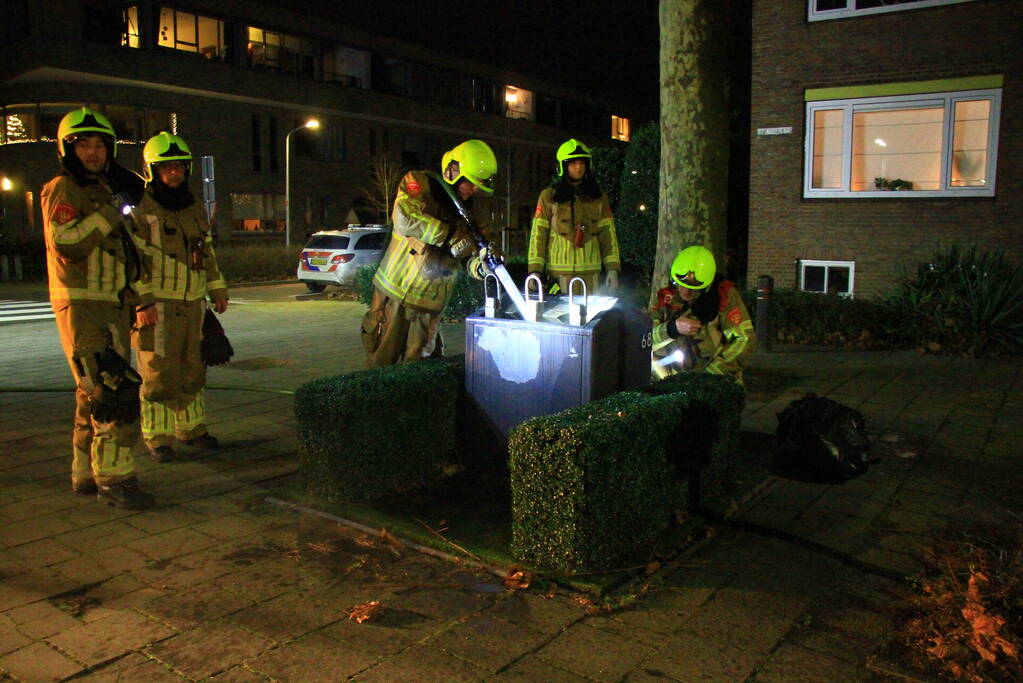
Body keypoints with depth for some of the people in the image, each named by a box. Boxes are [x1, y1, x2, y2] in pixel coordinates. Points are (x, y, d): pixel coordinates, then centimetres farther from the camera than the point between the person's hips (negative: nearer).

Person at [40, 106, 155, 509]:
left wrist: (143, 299, 22)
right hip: (82, 307, -9)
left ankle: (86, 474, 24)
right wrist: (109, 211, -17)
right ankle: (114, 479, -9)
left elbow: (127, 253, 25)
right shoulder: (62, 190, -6)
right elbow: (66, 243, -22)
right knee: (114, 393, -14)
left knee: (94, 395, 14)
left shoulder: (107, 190, 20)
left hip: (113, 307, 9)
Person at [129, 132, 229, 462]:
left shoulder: (195, 209, 14)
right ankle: (158, 438, 7)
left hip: (193, 305, 7)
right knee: (159, 375, -3)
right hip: (156, 307, -6)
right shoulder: (140, 212, -7)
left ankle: (192, 428, 27)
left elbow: (207, 253, 22)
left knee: (192, 371, 14)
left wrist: (217, 291, 21)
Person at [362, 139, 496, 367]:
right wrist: (450, 236, -27)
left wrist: (480, 264, -23)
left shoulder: (468, 209, 6)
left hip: (430, 304, 4)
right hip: (395, 293, -4)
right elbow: (404, 218, -28)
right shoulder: (419, 183, -8)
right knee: (381, 363, 5)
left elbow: (469, 259, 1)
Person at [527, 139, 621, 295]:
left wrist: (612, 268, 3)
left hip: (591, 270, 3)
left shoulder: (598, 197, 12)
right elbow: (538, 233, 0)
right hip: (559, 270, -2)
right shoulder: (548, 196, 3)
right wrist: (534, 270, -8)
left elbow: (608, 233, 10)